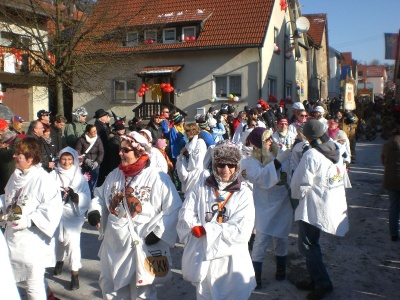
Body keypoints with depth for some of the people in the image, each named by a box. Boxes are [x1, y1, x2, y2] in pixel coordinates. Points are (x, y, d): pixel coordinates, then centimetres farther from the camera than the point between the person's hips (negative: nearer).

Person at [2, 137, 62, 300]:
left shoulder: (44, 179, -18)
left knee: (34, 284, 0)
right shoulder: (15, 176, 7)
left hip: (32, 241, -8)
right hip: (13, 237, 9)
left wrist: (29, 221, -23)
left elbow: (53, 208, -23)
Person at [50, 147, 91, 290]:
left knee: (73, 241, -13)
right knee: (58, 239, 20)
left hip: (74, 215, -2)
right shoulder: (54, 175, 0)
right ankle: (59, 261, 50)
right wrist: (59, 196, -23)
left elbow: (86, 199, -6)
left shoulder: (80, 177, -1)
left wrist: (75, 196, -24)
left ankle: (74, 274, -1)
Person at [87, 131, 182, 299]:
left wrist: (158, 232, -19)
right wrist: (95, 210, -2)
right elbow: (100, 196, 18)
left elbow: (174, 209, -14)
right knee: (109, 285, 21)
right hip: (113, 243, 6)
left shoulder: (157, 178, -14)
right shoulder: (115, 174, 6)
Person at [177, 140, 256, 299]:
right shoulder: (202, 185, 2)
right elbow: (186, 214, -3)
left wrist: (205, 229, -13)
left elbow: (241, 232, -13)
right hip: (201, 256, 2)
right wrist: (196, 228, -20)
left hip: (229, 260, -2)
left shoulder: (244, 193, -4)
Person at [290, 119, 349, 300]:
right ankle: (316, 280, 28)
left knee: (307, 245, 1)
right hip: (335, 204, 9)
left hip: (314, 206, -9)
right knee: (312, 243, 19)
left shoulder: (311, 155, -19)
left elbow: (301, 183, -17)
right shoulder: (335, 150, 5)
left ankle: (323, 284, 4)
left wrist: (297, 195, 4)